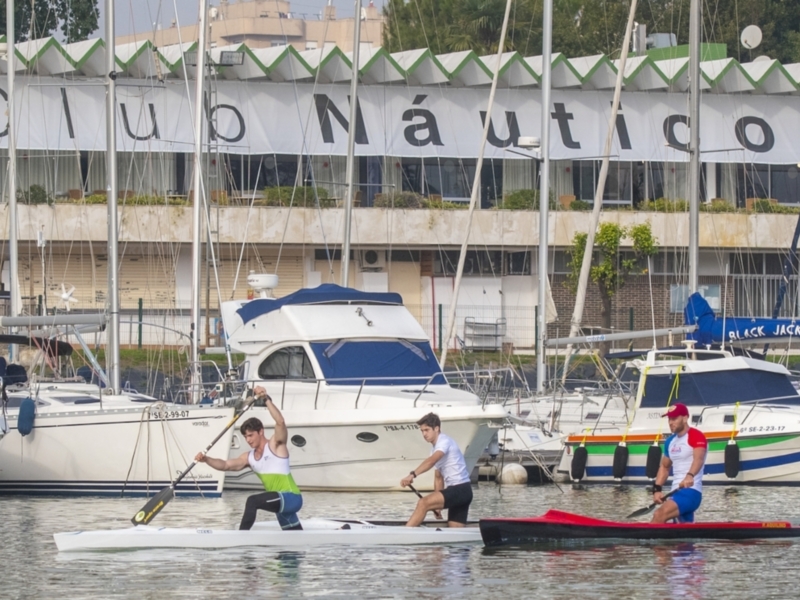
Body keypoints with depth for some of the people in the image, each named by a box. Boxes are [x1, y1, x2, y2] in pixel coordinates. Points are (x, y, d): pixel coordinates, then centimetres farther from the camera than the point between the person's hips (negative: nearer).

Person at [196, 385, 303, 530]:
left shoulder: (276, 445, -6)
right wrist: (206, 459, -6)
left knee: (253, 501, -26)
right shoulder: (249, 458, 14)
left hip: (291, 497, -10)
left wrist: (266, 399, -31)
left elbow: (280, 421, -23)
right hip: (281, 502, 10)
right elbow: (225, 465, 11)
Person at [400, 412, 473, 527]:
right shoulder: (435, 448, 20)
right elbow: (438, 477, 24)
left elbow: (431, 461, -29)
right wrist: (437, 505, 18)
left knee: (423, 503, -23)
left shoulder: (444, 441, -10)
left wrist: (412, 475, -42)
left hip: (460, 489, -10)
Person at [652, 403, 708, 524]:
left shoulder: (696, 436, -10)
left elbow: (698, 458, -27)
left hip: (691, 492, -9)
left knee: (659, 515, -27)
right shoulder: (670, 441, 16)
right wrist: (657, 489, 10)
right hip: (677, 492, 9)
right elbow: (664, 466, 25)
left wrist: (690, 476, -47)